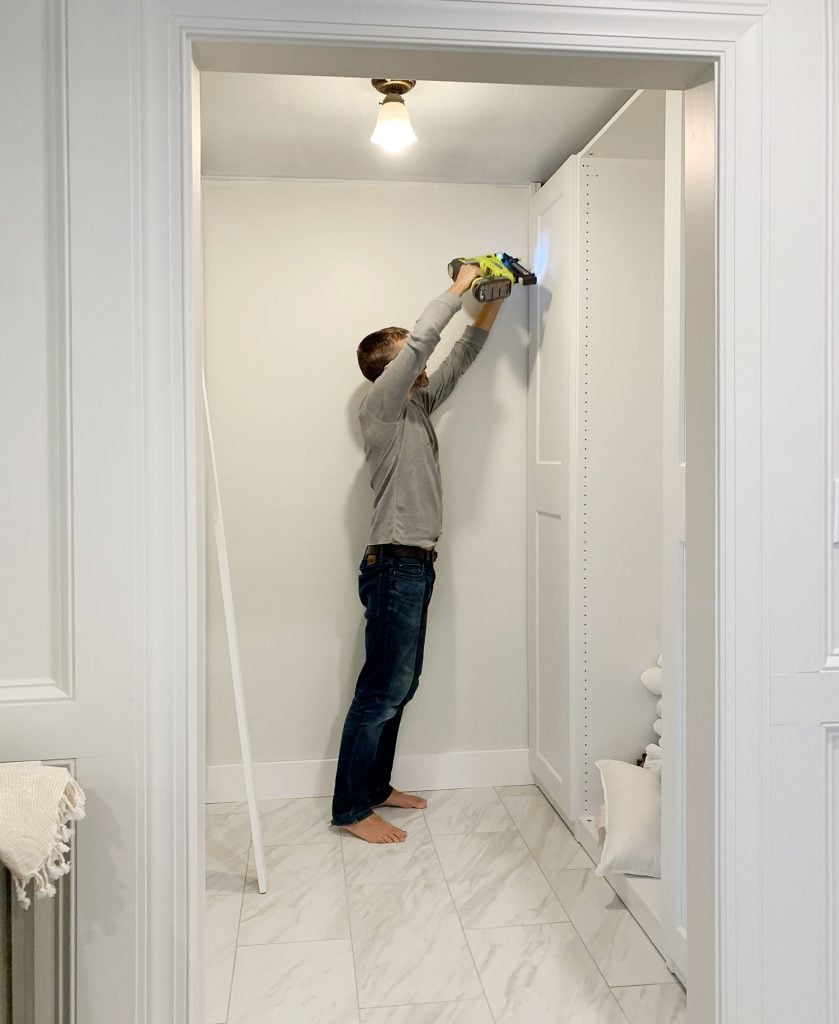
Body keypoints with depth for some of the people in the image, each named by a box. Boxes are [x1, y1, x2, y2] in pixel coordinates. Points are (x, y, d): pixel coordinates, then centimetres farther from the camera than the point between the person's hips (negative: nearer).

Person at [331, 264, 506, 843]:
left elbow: (458, 360, 24)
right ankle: (351, 809, 5)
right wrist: (459, 288, -6)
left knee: (401, 685, 15)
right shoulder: (382, 403, -8)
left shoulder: (417, 405, 16)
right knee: (382, 690, -5)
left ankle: (376, 786, 27)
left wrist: (490, 307, 17)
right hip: (395, 565, -10)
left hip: (416, 565, 10)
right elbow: (423, 337, -18)